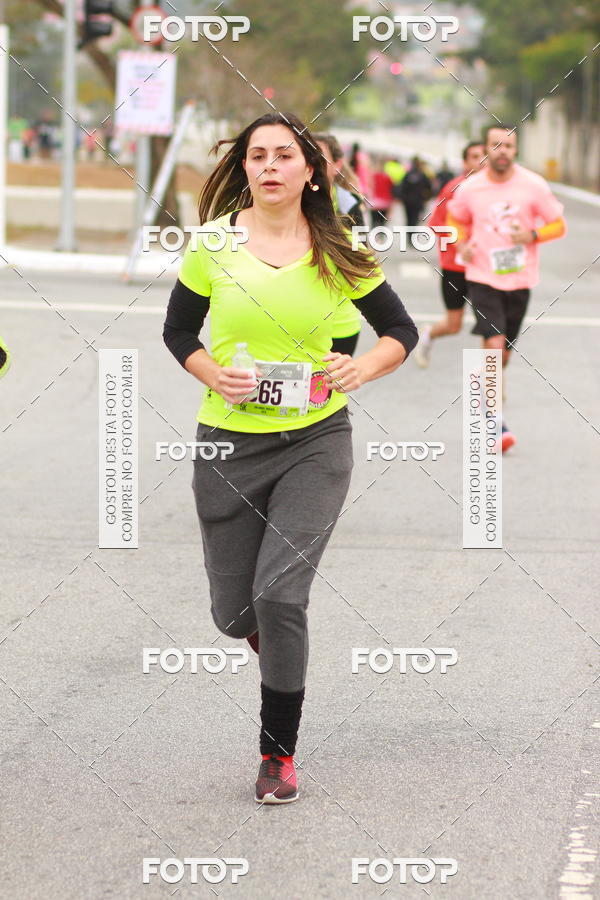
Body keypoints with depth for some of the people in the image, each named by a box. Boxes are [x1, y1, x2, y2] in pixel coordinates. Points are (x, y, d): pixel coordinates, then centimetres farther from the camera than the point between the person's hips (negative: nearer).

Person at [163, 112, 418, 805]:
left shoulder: (338, 251, -4)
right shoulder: (213, 242, -3)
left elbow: (401, 330, 7)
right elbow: (177, 331, 9)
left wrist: (364, 367, -13)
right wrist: (214, 376, -10)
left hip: (315, 441, -2)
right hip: (228, 442, 2)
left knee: (279, 595, -15)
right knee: (234, 612, 6)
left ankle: (278, 754, 3)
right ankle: (282, 655, 45)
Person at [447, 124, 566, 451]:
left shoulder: (533, 185, -5)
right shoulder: (469, 188, -3)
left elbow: (558, 225, 3)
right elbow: (456, 219, 18)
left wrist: (532, 235, -16)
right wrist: (462, 245, -2)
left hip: (519, 280, 2)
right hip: (483, 279, -1)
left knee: (503, 353, 10)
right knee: (494, 345, -17)